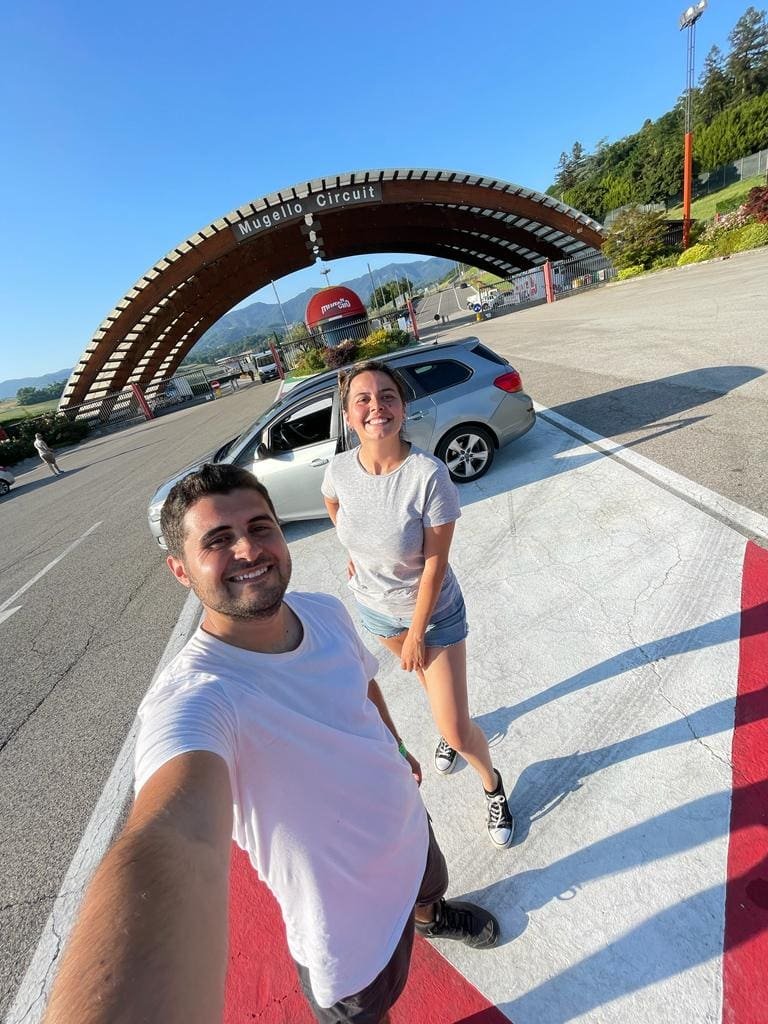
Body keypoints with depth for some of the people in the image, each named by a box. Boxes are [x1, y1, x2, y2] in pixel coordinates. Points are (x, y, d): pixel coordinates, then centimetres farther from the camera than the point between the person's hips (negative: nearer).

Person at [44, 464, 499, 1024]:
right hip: (352, 925, -6)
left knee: (431, 888, 38)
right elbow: (176, 837, -58)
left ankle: (432, 916, 74)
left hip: (411, 830, 7)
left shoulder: (326, 610, -17)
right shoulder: (194, 697, -39)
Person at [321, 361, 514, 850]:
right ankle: (450, 730, 63)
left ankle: (493, 786, 37)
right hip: (375, 607, 4)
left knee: (458, 731, 2)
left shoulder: (429, 474, -31)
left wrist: (417, 632, -15)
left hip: (433, 610, -4)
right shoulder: (340, 469, -18)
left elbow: (435, 563, -23)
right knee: (426, 676, 31)